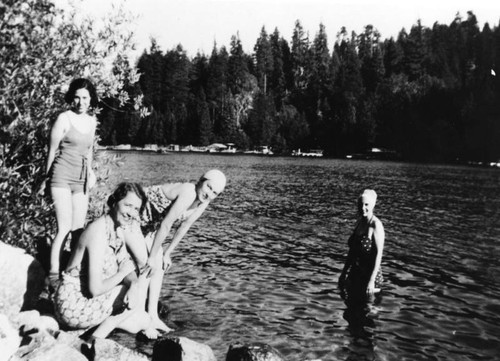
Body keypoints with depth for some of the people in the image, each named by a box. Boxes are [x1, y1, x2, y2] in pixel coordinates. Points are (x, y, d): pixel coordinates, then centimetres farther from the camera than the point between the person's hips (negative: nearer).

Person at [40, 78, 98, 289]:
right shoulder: (64, 119, -7)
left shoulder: (92, 121, 10)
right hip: (61, 178, -5)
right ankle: (53, 275, -8)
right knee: (64, 228, -12)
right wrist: (46, 178, 6)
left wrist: (90, 172, 16)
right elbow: (52, 150, 0)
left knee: (79, 229, 5)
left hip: (81, 180, 6)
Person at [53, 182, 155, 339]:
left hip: (87, 299, 9)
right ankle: (97, 339, -6)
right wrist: (123, 272, -13)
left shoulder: (119, 229, 5)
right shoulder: (98, 232, -25)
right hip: (74, 307, -9)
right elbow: (95, 289, -28)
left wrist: (134, 283, -20)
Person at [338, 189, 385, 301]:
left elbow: (378, 254, -18)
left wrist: (372, 281, -22)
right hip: (355, 275, 7)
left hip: (369, 274, -7)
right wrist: (344, 273, 17)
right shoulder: (359, 223, 8)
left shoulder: (376, 225, -14)